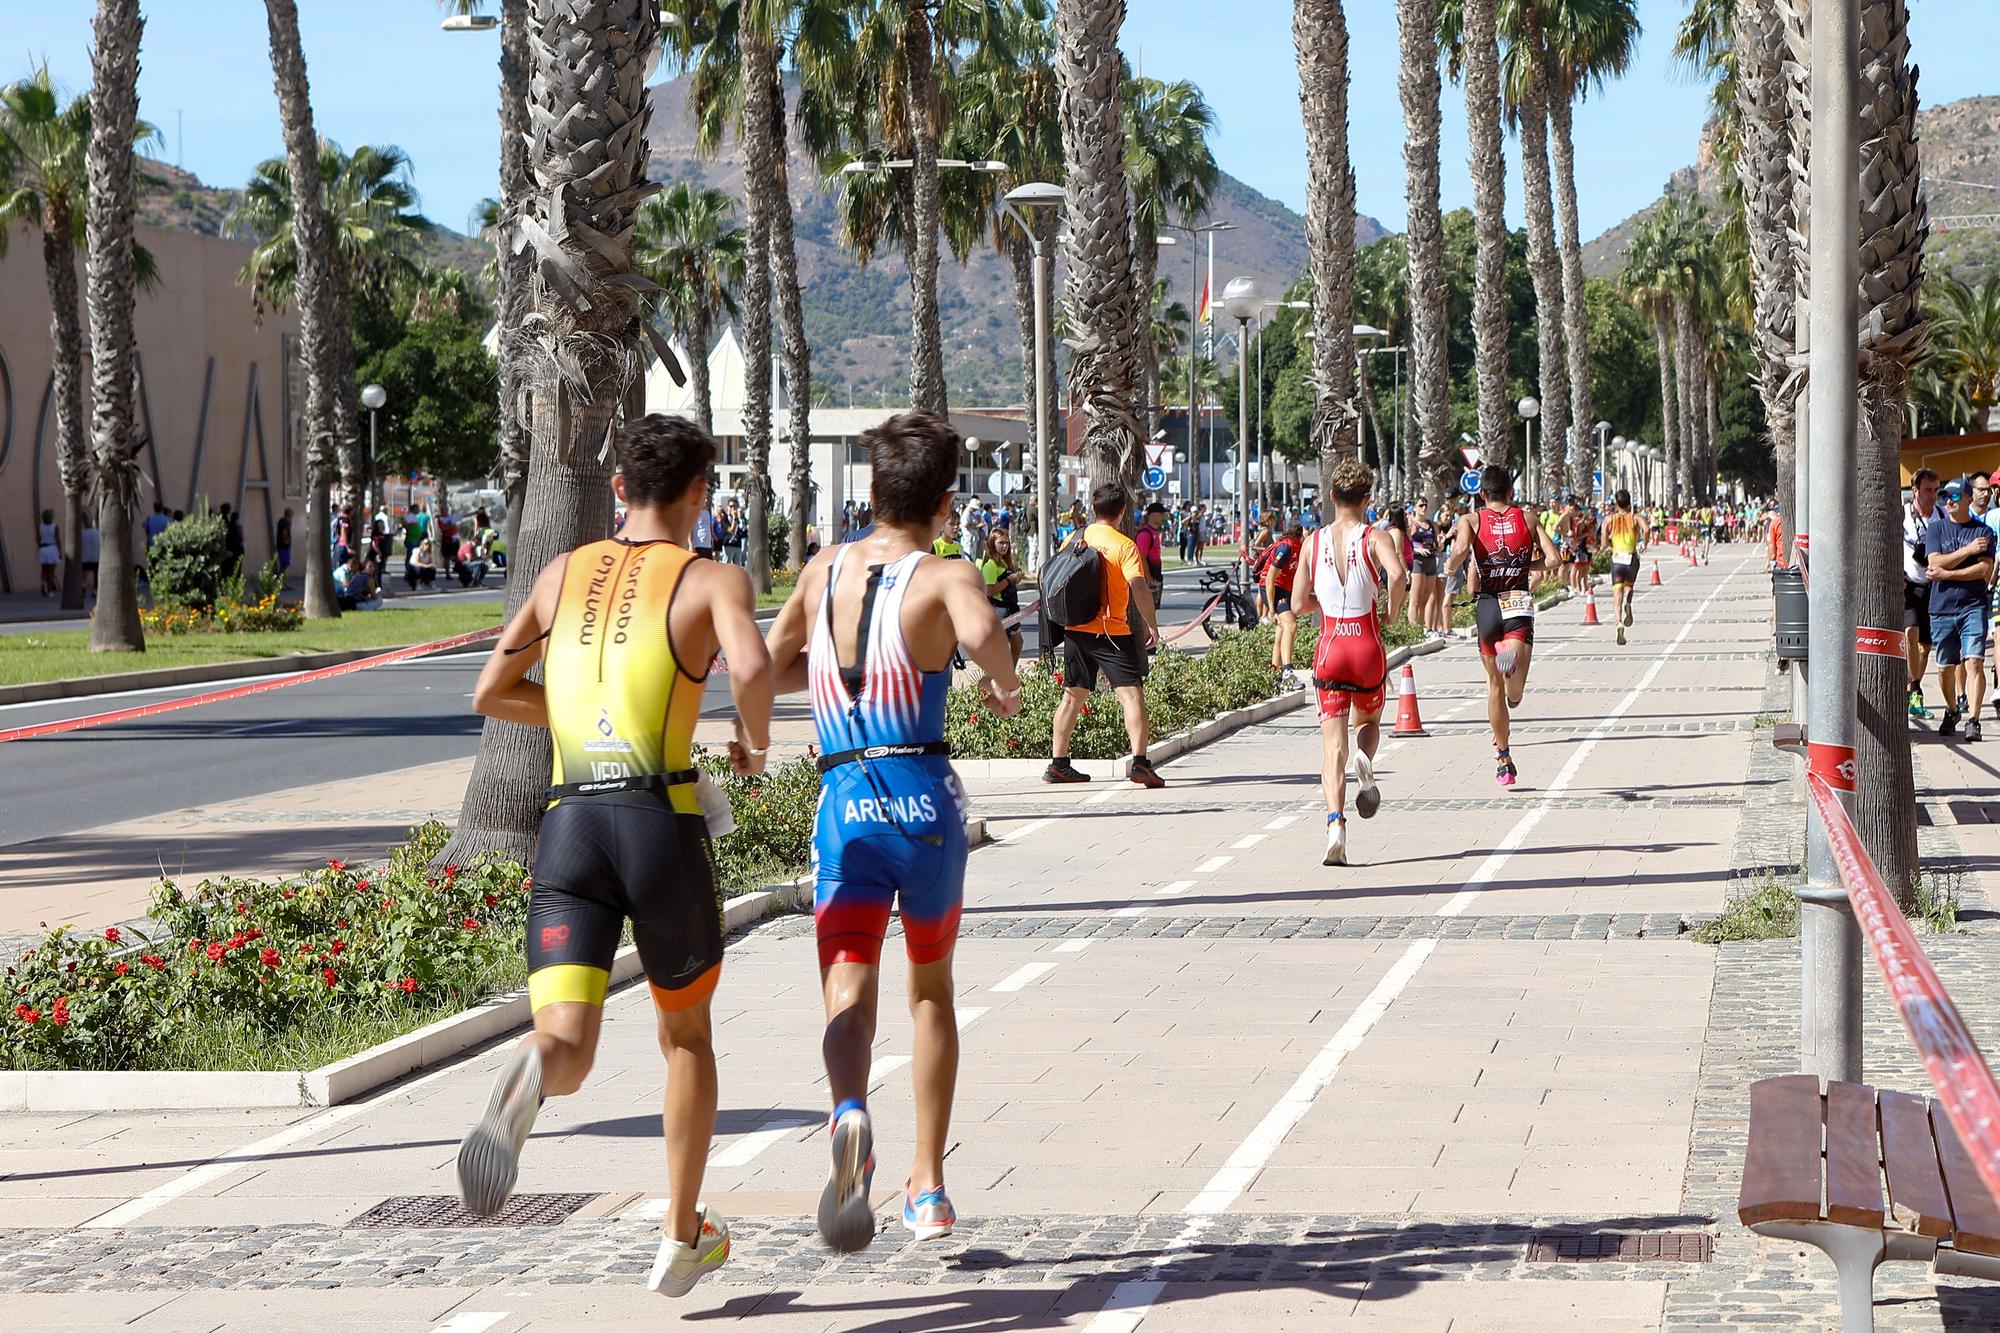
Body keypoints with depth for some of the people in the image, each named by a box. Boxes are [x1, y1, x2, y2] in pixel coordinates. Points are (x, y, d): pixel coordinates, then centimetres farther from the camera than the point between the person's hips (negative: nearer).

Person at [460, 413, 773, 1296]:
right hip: (662, 823, -2)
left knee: (568, 1047, -8)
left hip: (568, 826, 2)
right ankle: (682, 1240, 29)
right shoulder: (713, 582, 4)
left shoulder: (565, 574, 17)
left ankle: (531, 1074, -47)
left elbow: (489, 695, 19)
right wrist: (755, 742, 3)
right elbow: (751, 667, -18)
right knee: (686, 1034, 21)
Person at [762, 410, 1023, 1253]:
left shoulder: (826, 568, 9)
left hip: (844, 803, 1)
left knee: (848, 997, -8)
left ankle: (850, 1117, -41)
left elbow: (771, 668, 20)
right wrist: (1005, 685, -7)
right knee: (931, 988, 19)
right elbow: (981, 633, -27)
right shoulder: (945, 576, -5)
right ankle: (928, 1184, 23)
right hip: (925, 796, -1)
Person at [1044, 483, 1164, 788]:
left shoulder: (1075, 540, 8)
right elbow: (1138, 586, -19)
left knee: (1072, 695, 16)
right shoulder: (1124, 545, -9)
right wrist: (1151, 625, -10)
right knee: (1131, 694, -9)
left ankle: (1058, 764, 21)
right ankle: (1140, 762, -22)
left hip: (1075, 630, 6)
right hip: (1112, 633, -6)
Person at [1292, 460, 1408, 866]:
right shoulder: (1376, 538, -5)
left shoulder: (1314, 542, 3)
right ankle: (1365, 761, -10)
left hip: (1329, 651, 1)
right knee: (1368, 720, 26)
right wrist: (1393, 611, -7)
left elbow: (1298, 603, 5)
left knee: (1332, 745, 1)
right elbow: (1397, 575, -25)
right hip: (1368, 648, -1)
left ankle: (1335, 824, -19)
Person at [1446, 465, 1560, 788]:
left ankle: (1503, 760, 25)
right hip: (1519, 604, -1)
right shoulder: (1528, 517, 8)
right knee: (1514, 692, -12)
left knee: (1494, 685, 18)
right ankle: (1513, 656, -47)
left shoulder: (1471, 520, 3)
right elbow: (1552, 558, 1)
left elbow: (1461, 550, -18)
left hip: (1487, 606, 1)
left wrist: (1452, 565, 4)